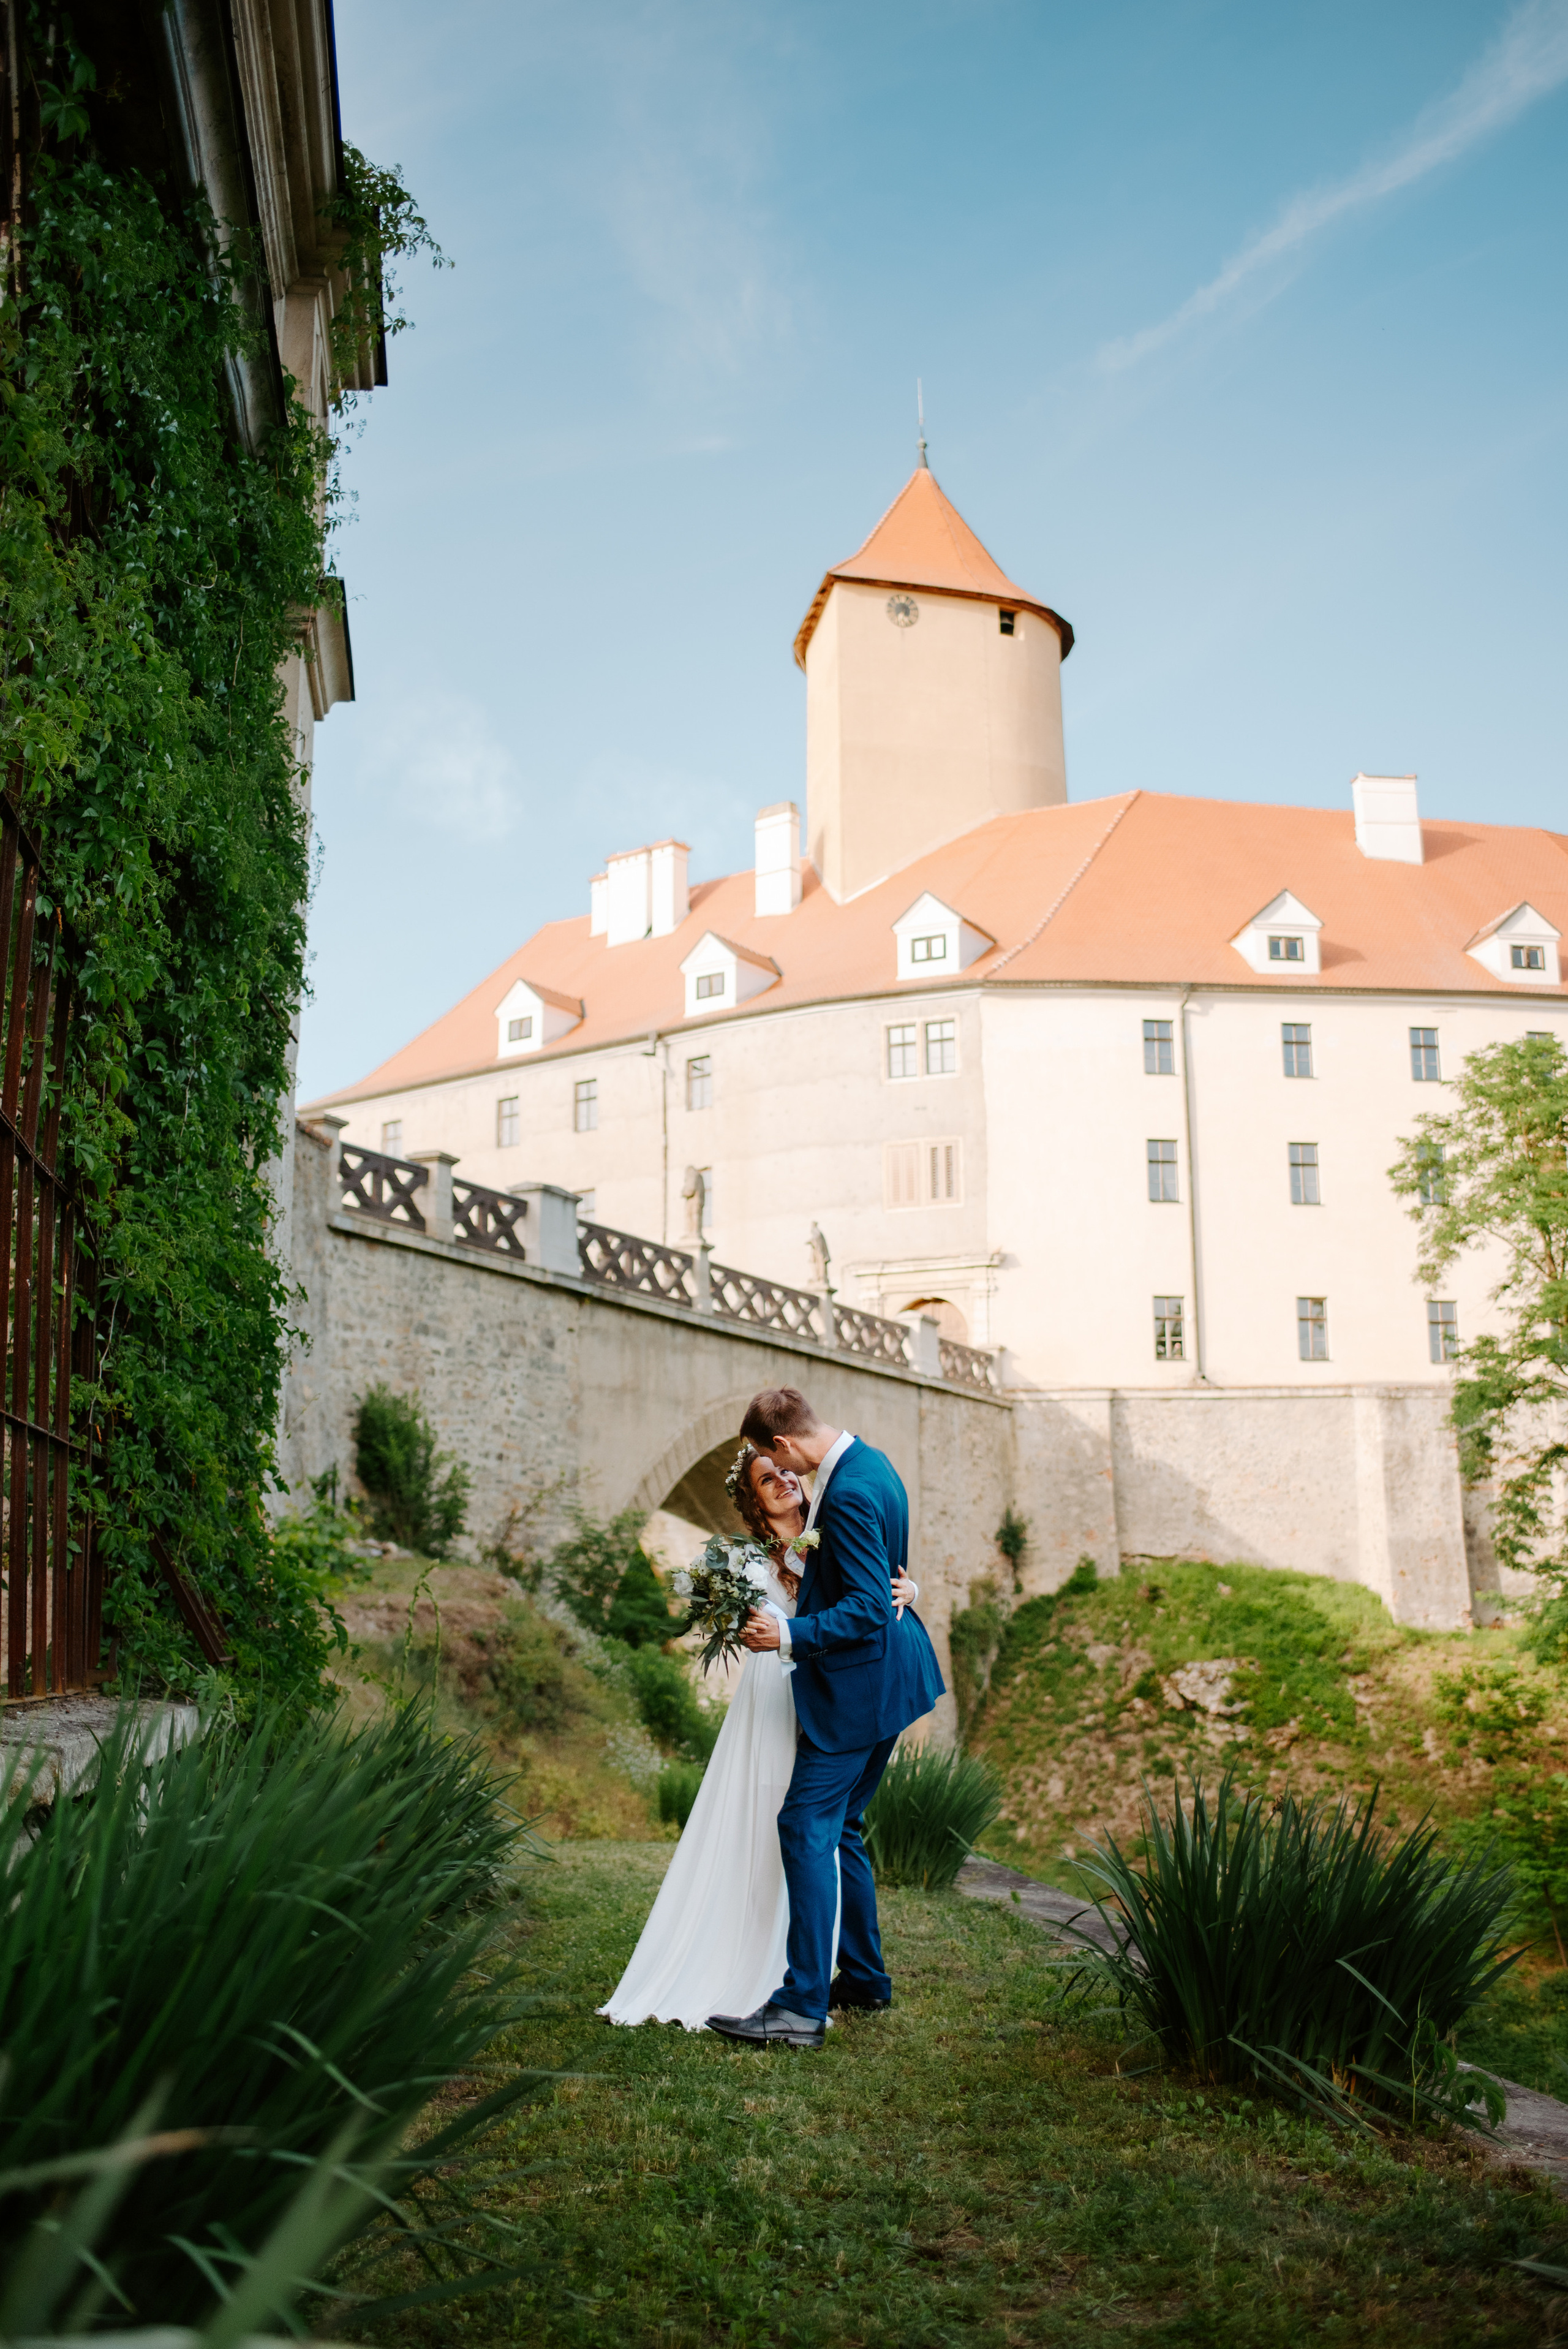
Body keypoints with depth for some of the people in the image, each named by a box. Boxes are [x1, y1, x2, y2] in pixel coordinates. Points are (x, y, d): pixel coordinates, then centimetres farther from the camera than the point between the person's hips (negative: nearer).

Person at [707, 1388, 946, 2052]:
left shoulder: (849, 1493, -23)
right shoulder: (869, 1463, 9)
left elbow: (867, 1610, -25)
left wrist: (790, 1634, -28)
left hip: (855, 1685, -11)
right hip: (884, 1676, 11)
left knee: (807, 1828, -10)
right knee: (838, 1828, 17)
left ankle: (802, 2006, -9)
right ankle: (864, 1978, 27)